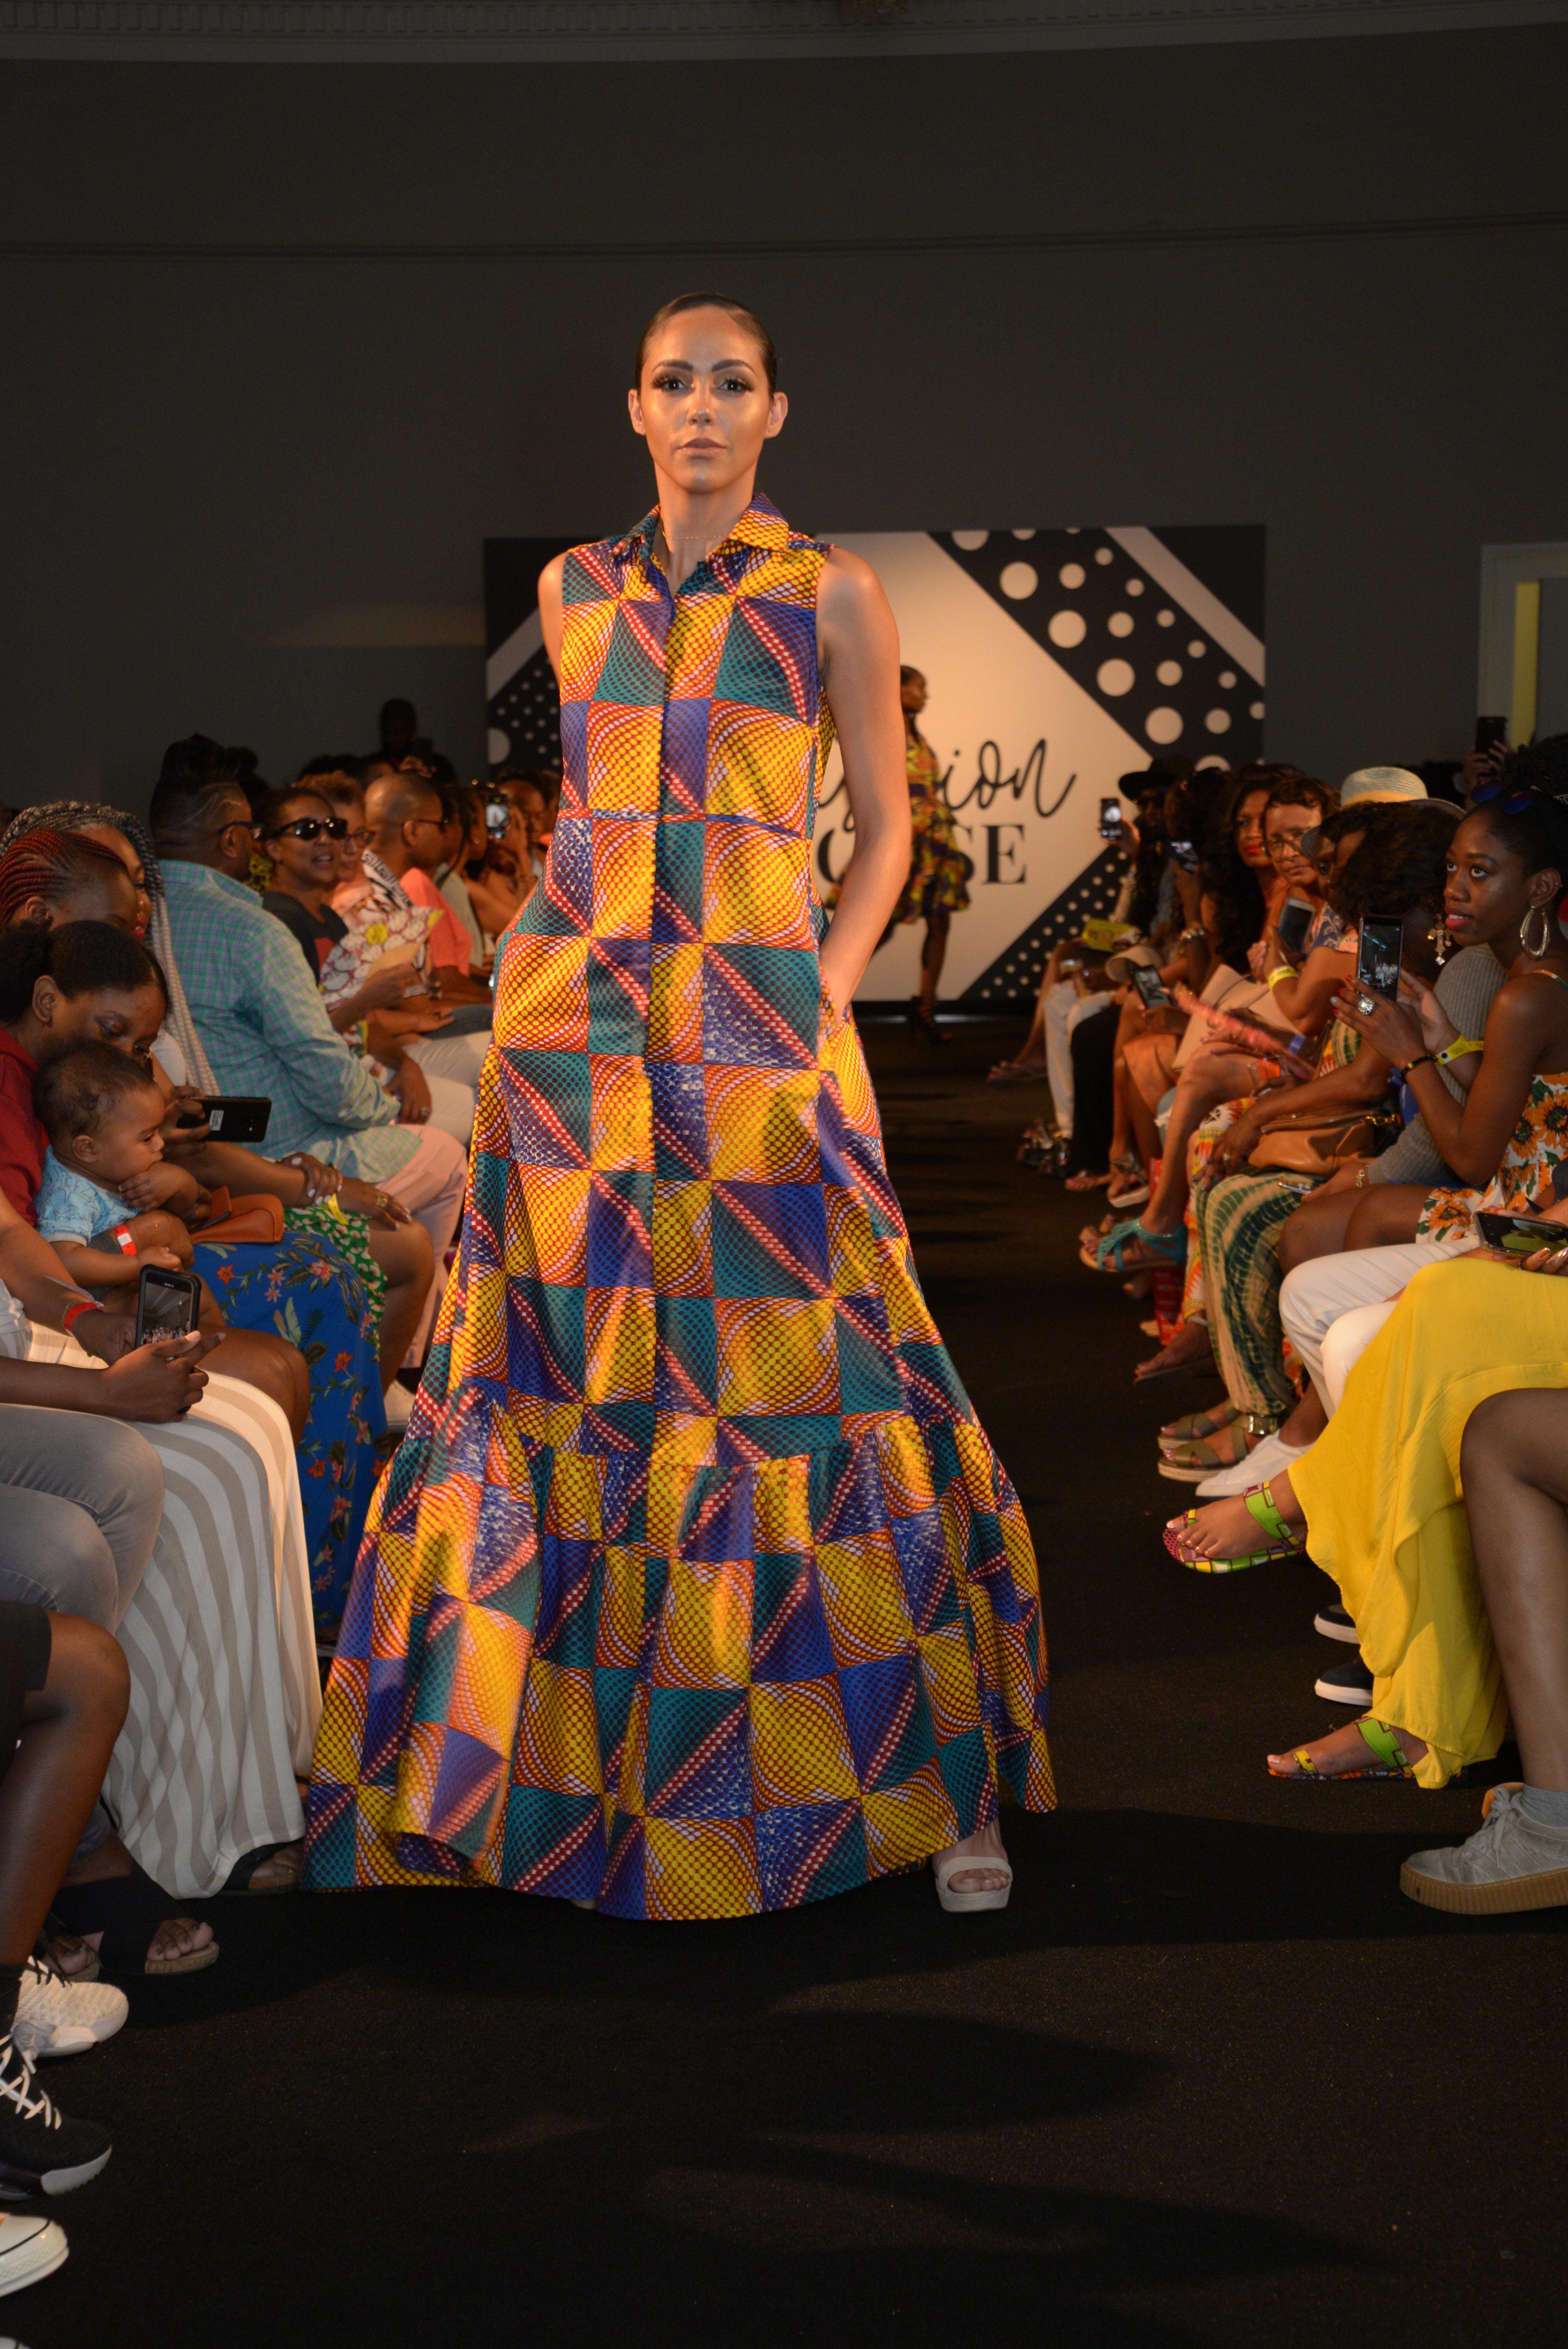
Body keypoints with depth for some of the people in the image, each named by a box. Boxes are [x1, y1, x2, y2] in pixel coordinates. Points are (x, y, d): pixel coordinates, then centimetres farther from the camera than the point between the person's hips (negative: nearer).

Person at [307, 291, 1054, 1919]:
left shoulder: (831, 595, 5)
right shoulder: (574, 589, 14)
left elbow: (886, 826, 7)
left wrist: (821, 989, -6)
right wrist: (599, 945, 13)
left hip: (758, 1013, -3)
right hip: (574, 1003, 3)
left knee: (786, 1373, -6)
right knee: (570, 1372, 3)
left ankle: (931, 1780, 5)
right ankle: (563, 1753, 17)